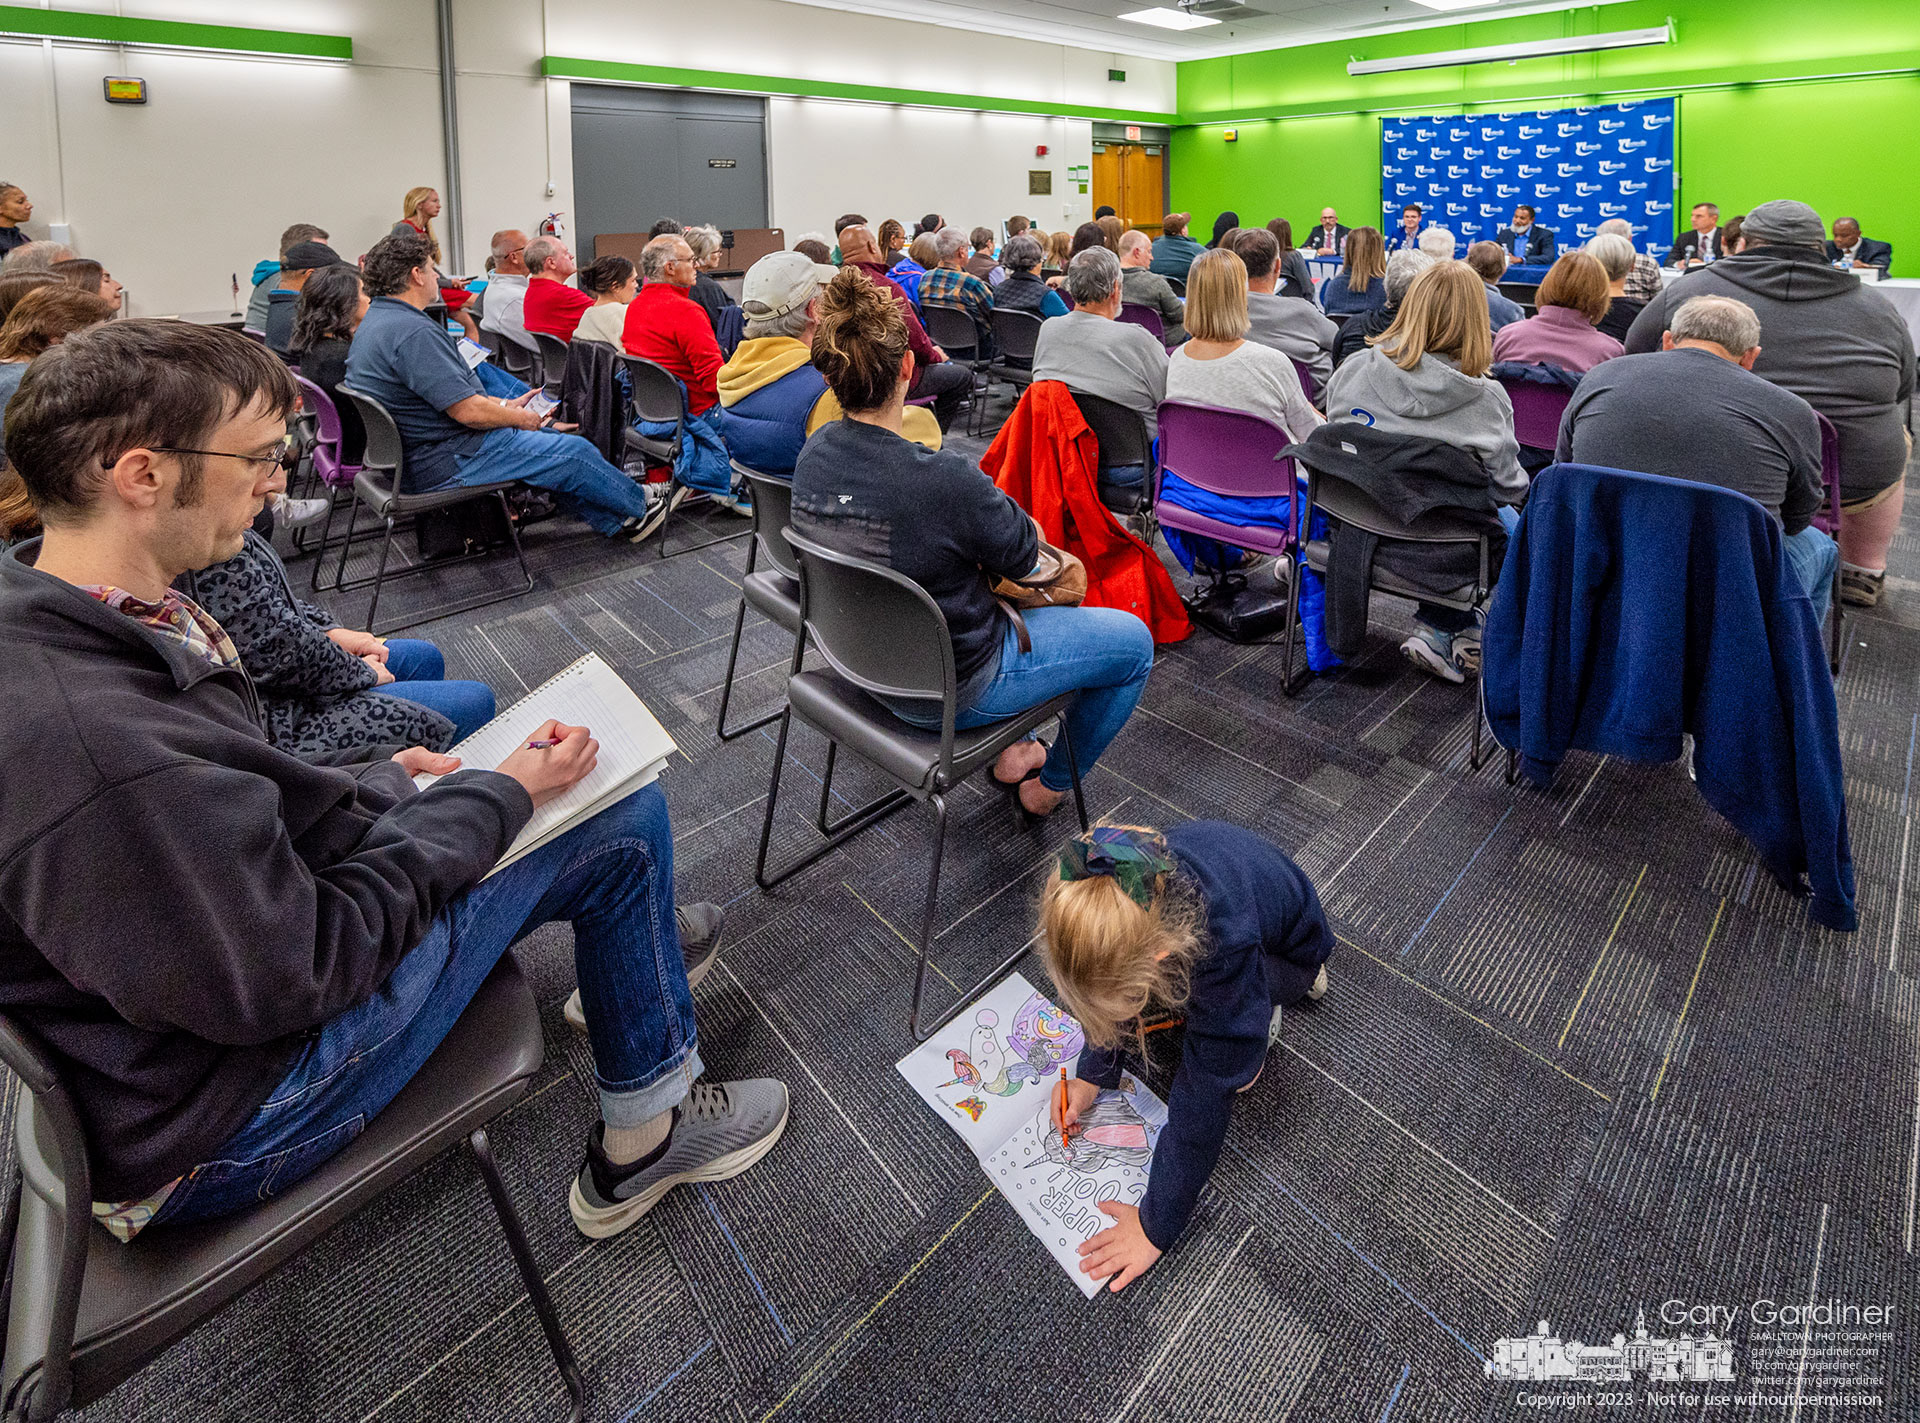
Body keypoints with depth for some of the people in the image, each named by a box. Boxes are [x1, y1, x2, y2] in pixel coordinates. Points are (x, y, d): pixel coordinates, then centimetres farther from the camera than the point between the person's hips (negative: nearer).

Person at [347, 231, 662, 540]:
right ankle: (639, 506, 19)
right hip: (444, 463, -11)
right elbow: (468, 411, -25)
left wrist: (505, 405, 13)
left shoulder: (376, 319, 12)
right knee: (574, 452, -4)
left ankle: (616, 522, 25)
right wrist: (520, 417, -7)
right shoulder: (414, 332, -24)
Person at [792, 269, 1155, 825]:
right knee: (1133, 640, 10)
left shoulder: (812, 455, -11)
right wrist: (1001, 505, 4)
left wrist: (983, 507, -2)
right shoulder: (944, 481, -34)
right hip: (951, 692, -7)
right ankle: (1048, 786, 27)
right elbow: (1024, 552, -14)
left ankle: (1008, 751, 37)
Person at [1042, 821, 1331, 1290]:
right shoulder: (1115, 886, -32)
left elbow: (1206, 1095, -36)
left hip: (1286, 946, -5)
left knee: (1221, 1063, -26)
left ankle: (1264, 1010, 5)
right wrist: (1092, 1073, -14)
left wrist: (1157, 1225, -28)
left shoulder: (1226, 948, -45)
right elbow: (1110, 985, -9)